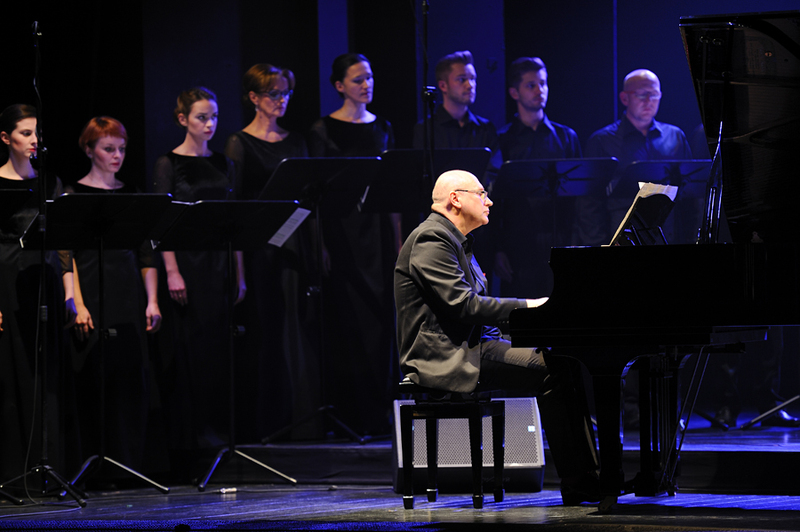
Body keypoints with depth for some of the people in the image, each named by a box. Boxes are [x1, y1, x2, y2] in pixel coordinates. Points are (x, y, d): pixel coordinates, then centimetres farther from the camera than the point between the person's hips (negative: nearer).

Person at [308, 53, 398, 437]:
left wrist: (398, 239, 7)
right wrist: (321, 247, -13)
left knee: (382, 324, 4)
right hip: (343, 231, -5)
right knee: (347, 323, -5)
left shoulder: (382, 128, 13)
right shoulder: (324, 131, -3)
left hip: (379, 230, 5)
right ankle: (347, 415, -1)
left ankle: (378, 415, 9)